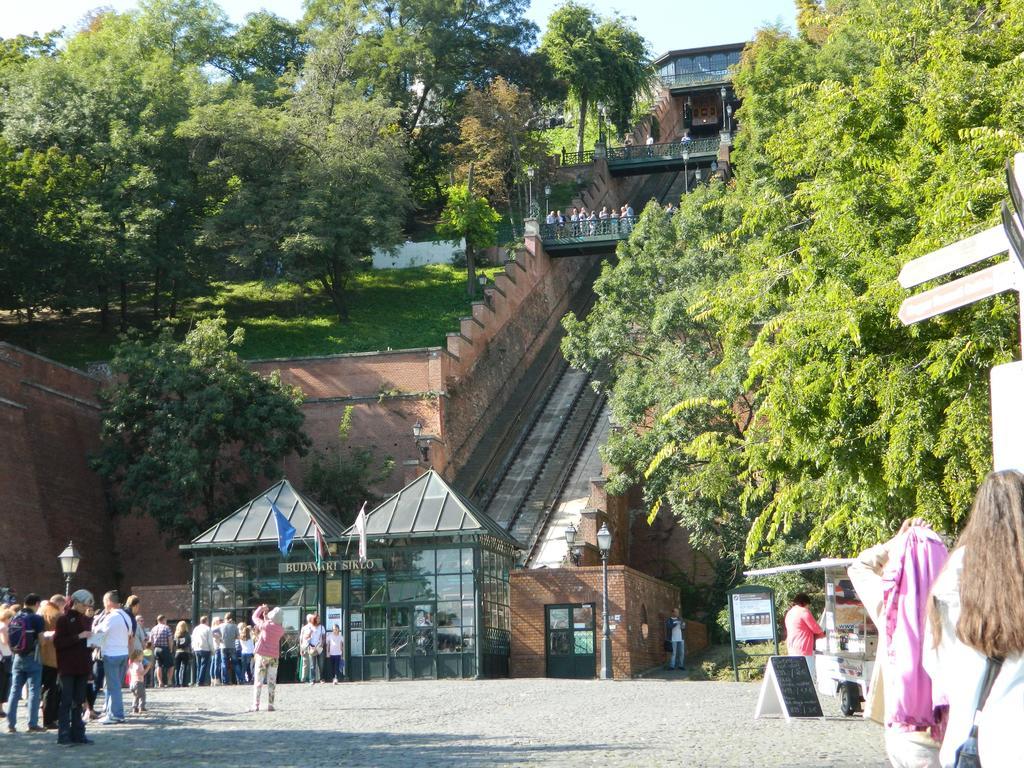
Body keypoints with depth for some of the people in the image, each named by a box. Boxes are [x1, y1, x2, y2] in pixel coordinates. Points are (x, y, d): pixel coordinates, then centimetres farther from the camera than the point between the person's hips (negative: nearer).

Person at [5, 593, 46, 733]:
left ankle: (11, 724, 5)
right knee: (33, 691, 1)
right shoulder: (36, 619, -11)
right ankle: (32, 724, -1)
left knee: (14, 691, 8)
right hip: (33, 658, -5)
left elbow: (7, 639, 10)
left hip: (18, 658, 5)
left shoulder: (13, 618, 6)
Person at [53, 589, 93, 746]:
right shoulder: (63, 619, -6)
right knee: (66, 701, -4)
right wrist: (78, 637, -20)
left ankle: (77, 734, 11)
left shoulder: (87, 620, 13)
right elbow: (58, 642, -13)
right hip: (68, 667, -6)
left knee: (78, 702, 8)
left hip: (82, 667, 6)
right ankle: (63, 735, -2)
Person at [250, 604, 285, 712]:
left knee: (258, 681, 2)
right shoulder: (281, 630, -4)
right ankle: (270, 705, 3)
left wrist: (262, 608, 18)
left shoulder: (265, 625, -11)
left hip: (262, 655, -2)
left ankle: (256, 705, -2)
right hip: (274, 656, 2)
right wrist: (267, 620, 14)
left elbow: (255, 617, 4)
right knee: (272, 681, 6)